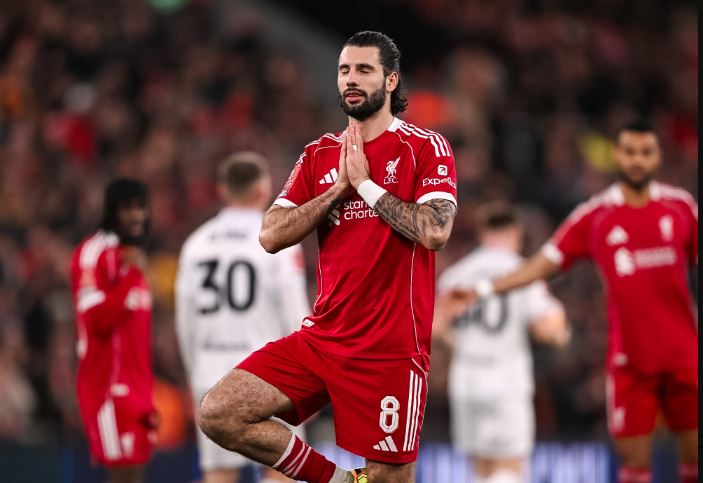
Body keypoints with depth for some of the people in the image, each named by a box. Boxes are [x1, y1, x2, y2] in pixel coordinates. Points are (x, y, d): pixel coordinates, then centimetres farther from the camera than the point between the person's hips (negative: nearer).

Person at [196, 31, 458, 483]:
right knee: (218, 414, -9)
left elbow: (435, 231, -18)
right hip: (320, 338, 5)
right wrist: (339, 187, -6)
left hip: (390, 349, -5)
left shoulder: (425, 148, -1)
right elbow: (271, 236, 2)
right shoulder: (320, 154, 13)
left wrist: (364, 182, -10)